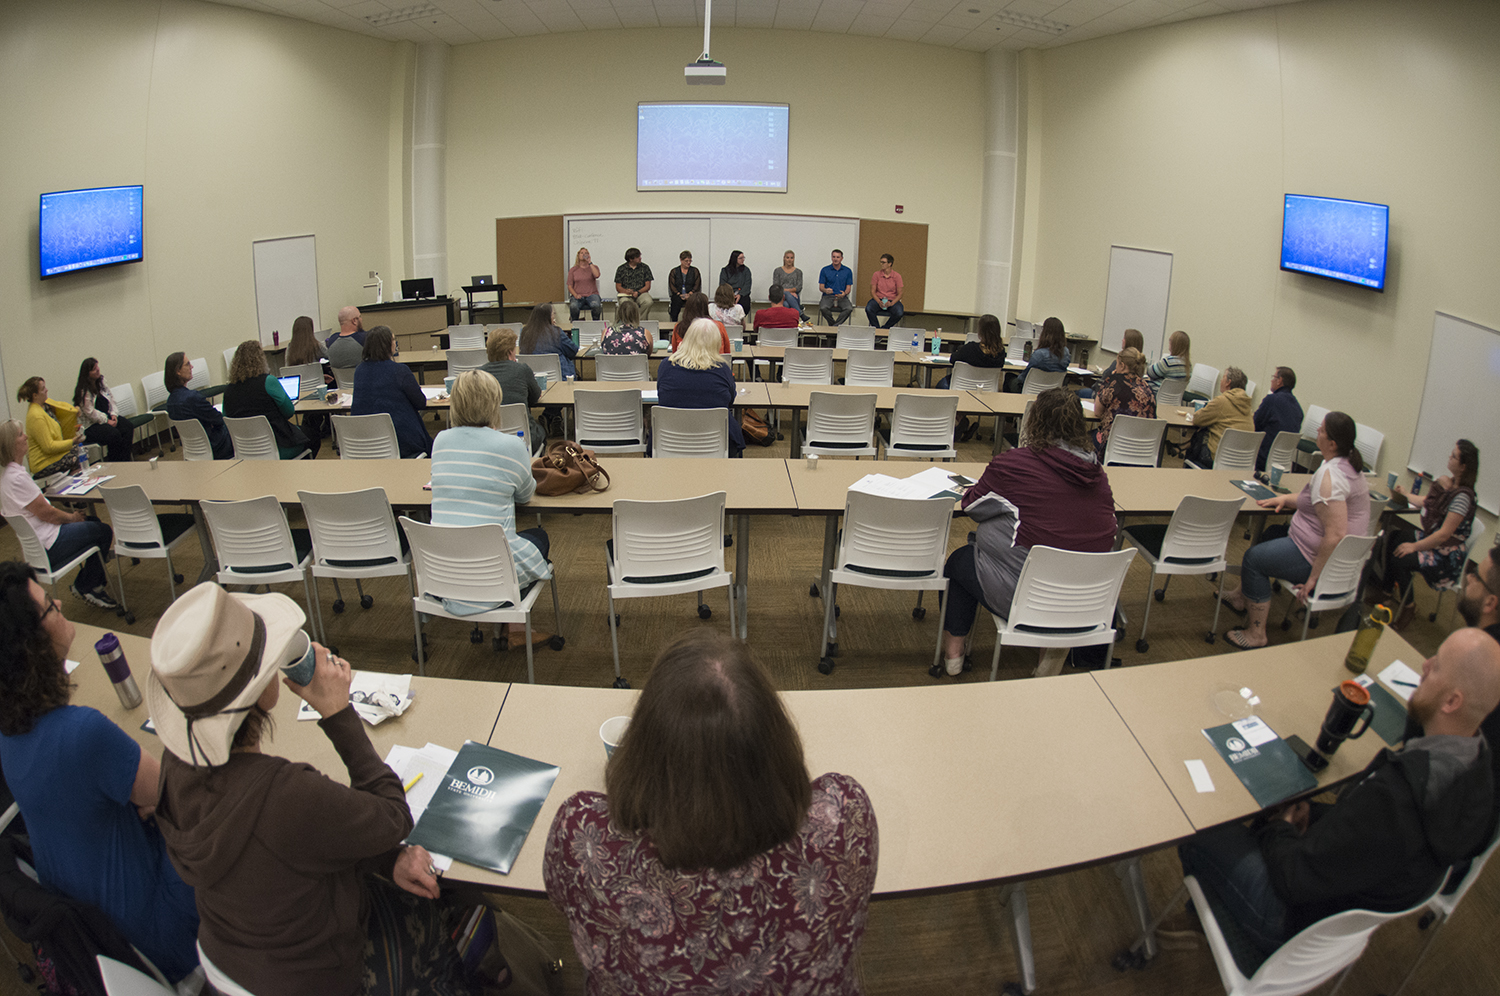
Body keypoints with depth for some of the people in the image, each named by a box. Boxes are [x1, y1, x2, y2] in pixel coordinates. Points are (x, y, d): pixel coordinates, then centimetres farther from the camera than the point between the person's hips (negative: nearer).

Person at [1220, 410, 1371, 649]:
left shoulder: (1330, 475, -28)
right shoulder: (1346, 463, 6)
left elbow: (1335, 535, -33)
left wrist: (1314, 576, -26)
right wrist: (1285, 499, 8)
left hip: (1318, 557, -11)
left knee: (1254, 558, -5)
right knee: (1269, 535, 24)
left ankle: (1256, 634, 3)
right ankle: (1244, 597, 38)